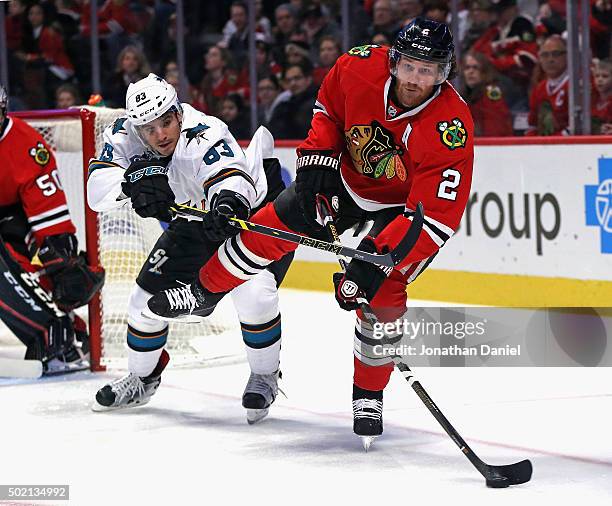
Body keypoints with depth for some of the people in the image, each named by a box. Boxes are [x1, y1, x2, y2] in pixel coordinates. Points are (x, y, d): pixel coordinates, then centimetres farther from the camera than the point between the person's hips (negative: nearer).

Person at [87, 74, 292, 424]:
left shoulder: (205, 136, -37)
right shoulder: (126, 136, -20)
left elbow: (230, 177, -55)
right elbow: (97, 191, -29)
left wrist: (230, 203, -78)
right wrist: (132, 182, -49)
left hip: (255, 209, -6)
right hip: (192, 222, 6)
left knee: (254, 293, -27)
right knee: (149, 298, 4)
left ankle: (265, 375, -1)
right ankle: (142, 379, 30)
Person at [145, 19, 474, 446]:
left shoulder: (451, 128, -36)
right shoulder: (362, 67, -25)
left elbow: (437, 218, -37)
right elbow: (328, 106, 1)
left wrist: (379, 259, -43)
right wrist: (319, 158, -11)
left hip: (400, 209, -4)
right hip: (346, 180, 4)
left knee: (383, 298, -19)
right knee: (268, 229, 0)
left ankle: (369, 396, 3)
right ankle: (205, 292, 29)